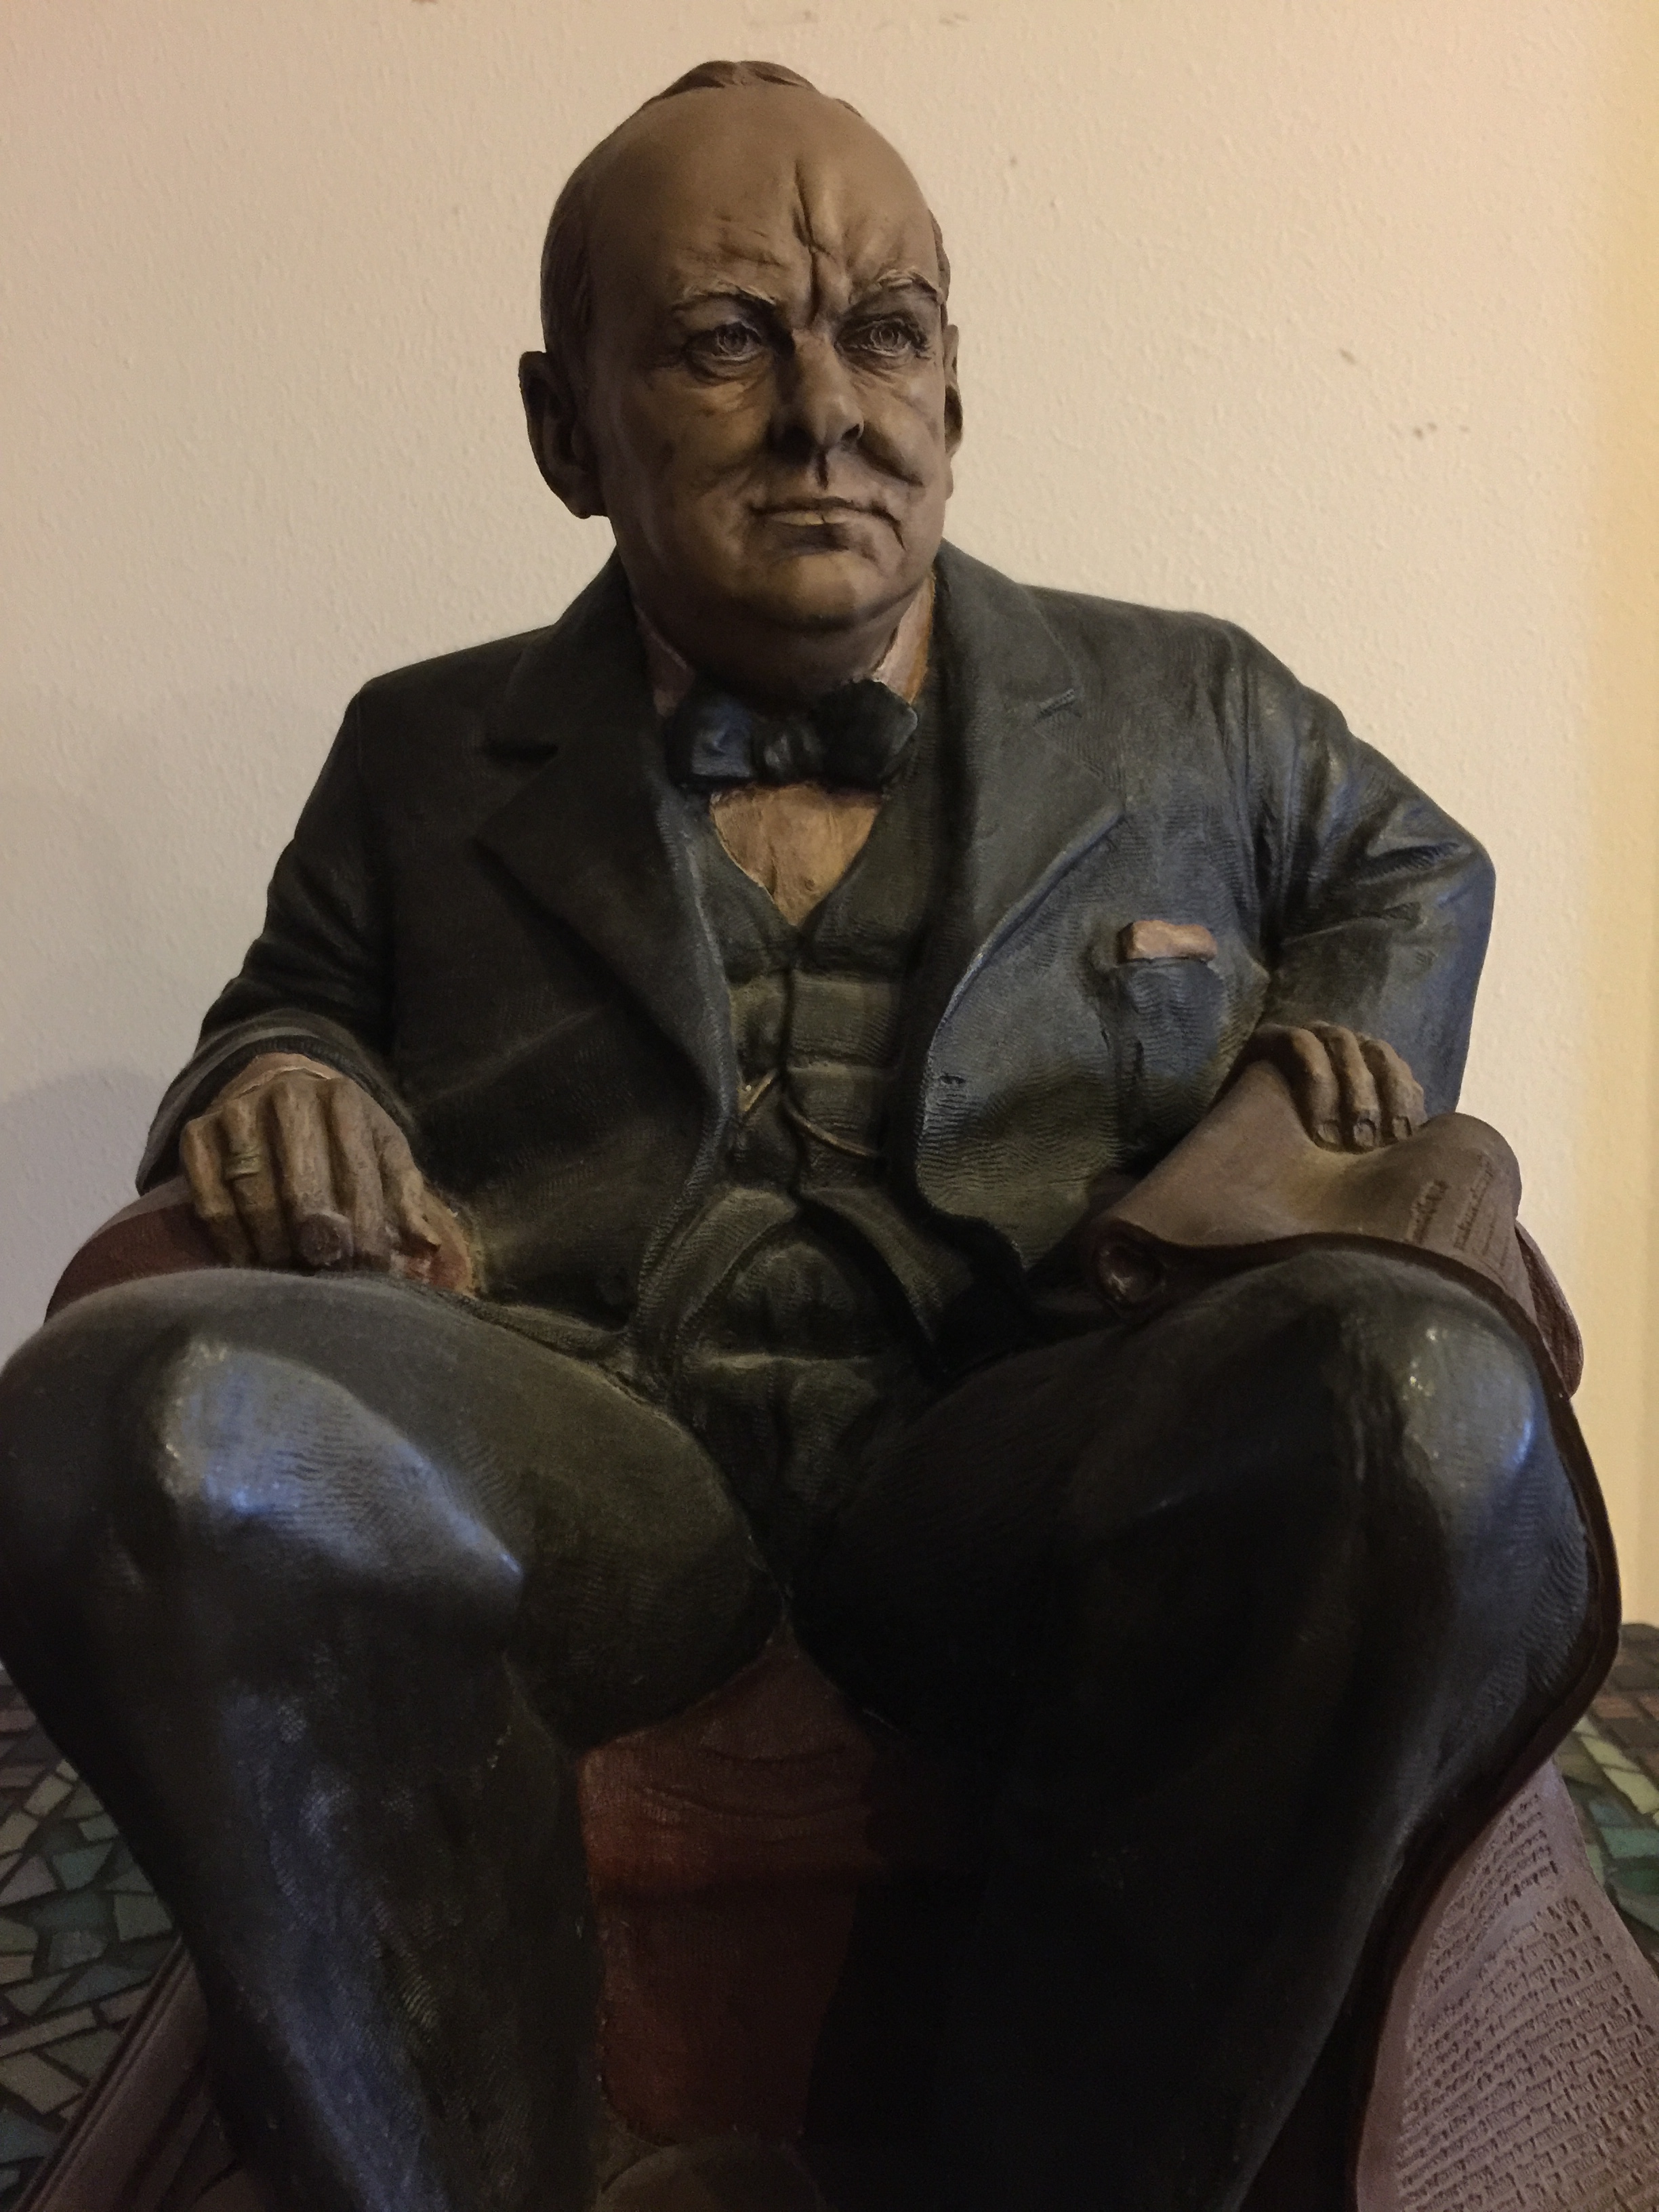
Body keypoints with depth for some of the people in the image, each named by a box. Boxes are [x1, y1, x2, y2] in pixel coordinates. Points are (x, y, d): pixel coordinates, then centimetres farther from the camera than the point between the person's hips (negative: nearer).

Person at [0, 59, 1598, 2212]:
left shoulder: (1193, 713, 20)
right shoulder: (423, 757, 20)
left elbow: (1413, 861, 35)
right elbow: (295, 1006, 28)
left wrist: (1354, 1025, 12)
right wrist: (279, 1086, 3)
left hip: (1017, 1469, 1)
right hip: (561, 1457, 1)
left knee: (1428, 1394, -32)